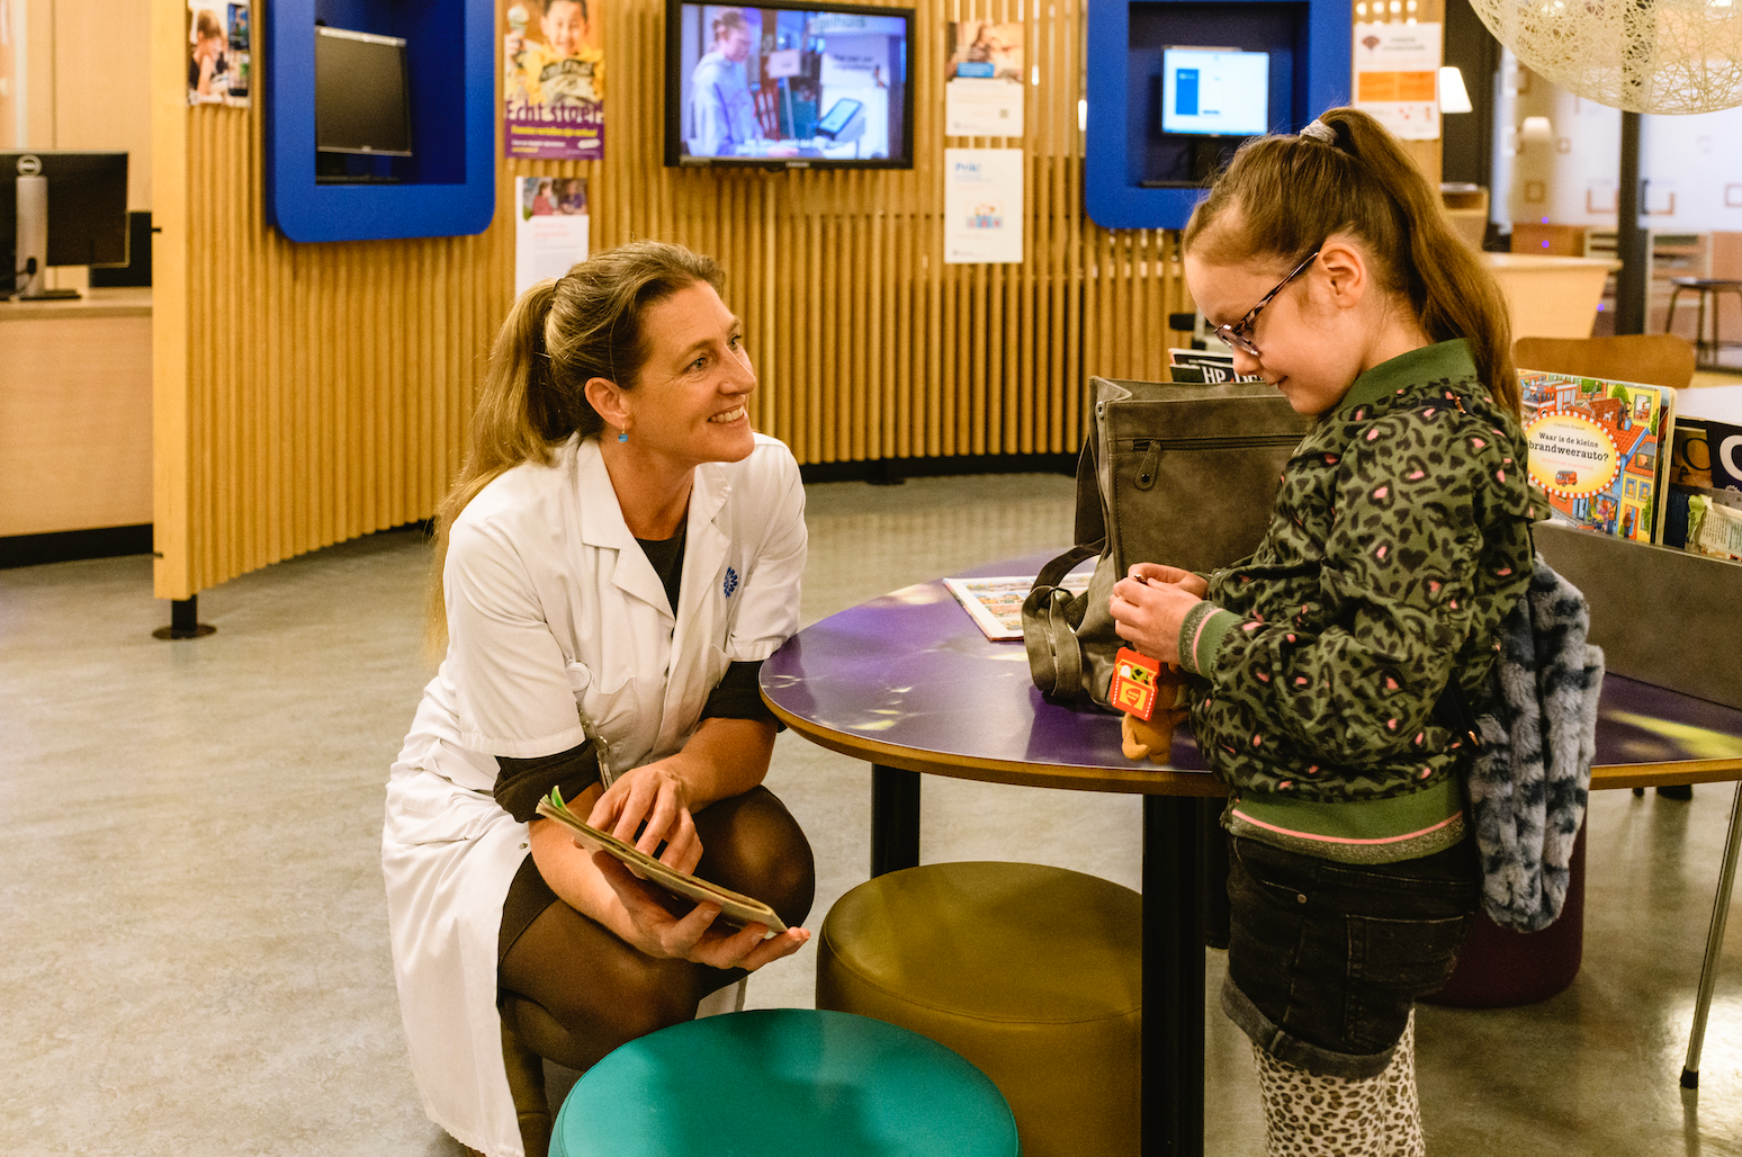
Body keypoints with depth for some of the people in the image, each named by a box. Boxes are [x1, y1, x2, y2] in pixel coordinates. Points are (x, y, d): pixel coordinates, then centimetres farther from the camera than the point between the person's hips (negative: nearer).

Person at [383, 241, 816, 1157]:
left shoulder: (763, 481, -17)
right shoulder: (502, 535, -30)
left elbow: (748, 717, -13)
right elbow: (551, 790, -26)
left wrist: (678, 777, -37)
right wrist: (638, 918, -46)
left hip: (654, 781, 4)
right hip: (487, 806, -4)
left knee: (772, 868, -28)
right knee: (639, 992, -29)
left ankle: (667, 1048, 3)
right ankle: (504, 1026, 6)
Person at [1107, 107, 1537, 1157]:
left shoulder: (1415, 449, -25)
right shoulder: (1412, 411, 6)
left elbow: (1374, 697, -29)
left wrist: (1203, 637, -18)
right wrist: (1217, 597, 3)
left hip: (1343, 875, -10)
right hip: (1353, 858, 10)